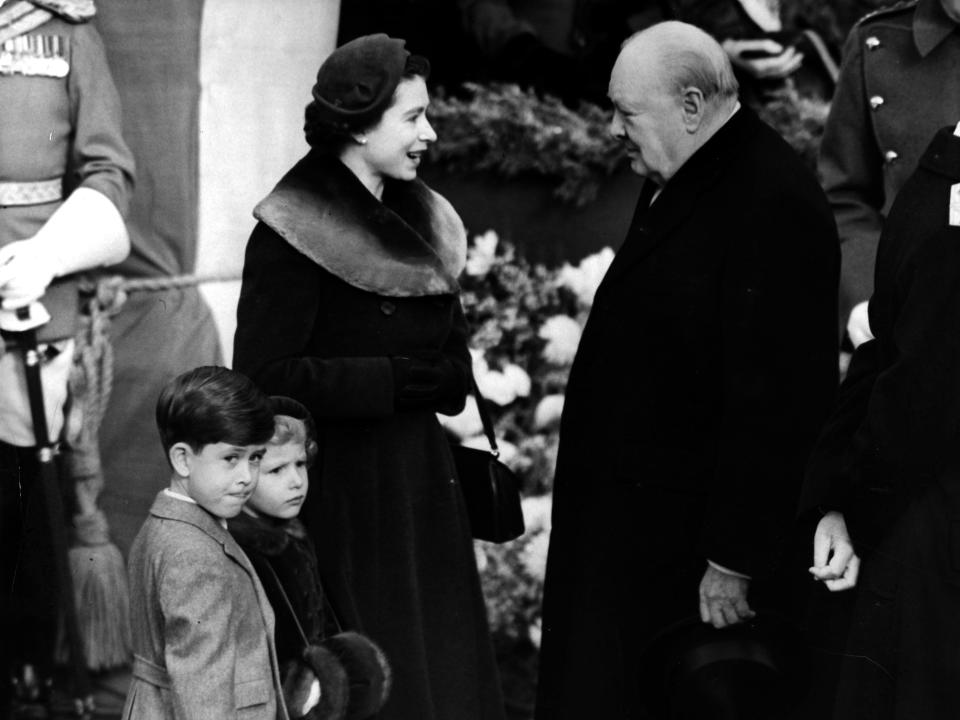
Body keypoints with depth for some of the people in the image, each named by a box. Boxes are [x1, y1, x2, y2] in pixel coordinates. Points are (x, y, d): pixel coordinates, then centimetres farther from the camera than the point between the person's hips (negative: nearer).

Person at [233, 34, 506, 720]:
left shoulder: (418, 216, 12)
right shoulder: (295, 232, -12)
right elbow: (263, 376, -18)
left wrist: (437, 378, -3)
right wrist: (390, 381, -18)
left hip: (420, 478, 7)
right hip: (344, 489, -7)